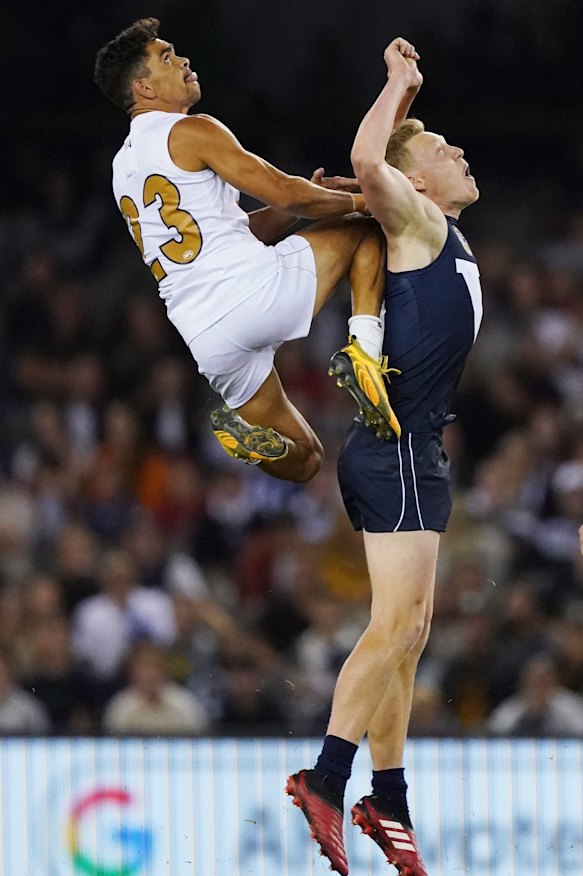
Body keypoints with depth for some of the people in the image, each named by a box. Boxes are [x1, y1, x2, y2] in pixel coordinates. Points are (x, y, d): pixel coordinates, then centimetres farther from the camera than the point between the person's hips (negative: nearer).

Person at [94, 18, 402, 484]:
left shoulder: (124, 168, 24)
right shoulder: (190, 131, -1)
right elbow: (283, 193, -6)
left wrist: (306, 198, 21)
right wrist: (359, 201, 10)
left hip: (198, 341, 8)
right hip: (253, 290, -8)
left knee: (301, 461, 20)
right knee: (367, 228, 14)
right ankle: (363, 349, -7)